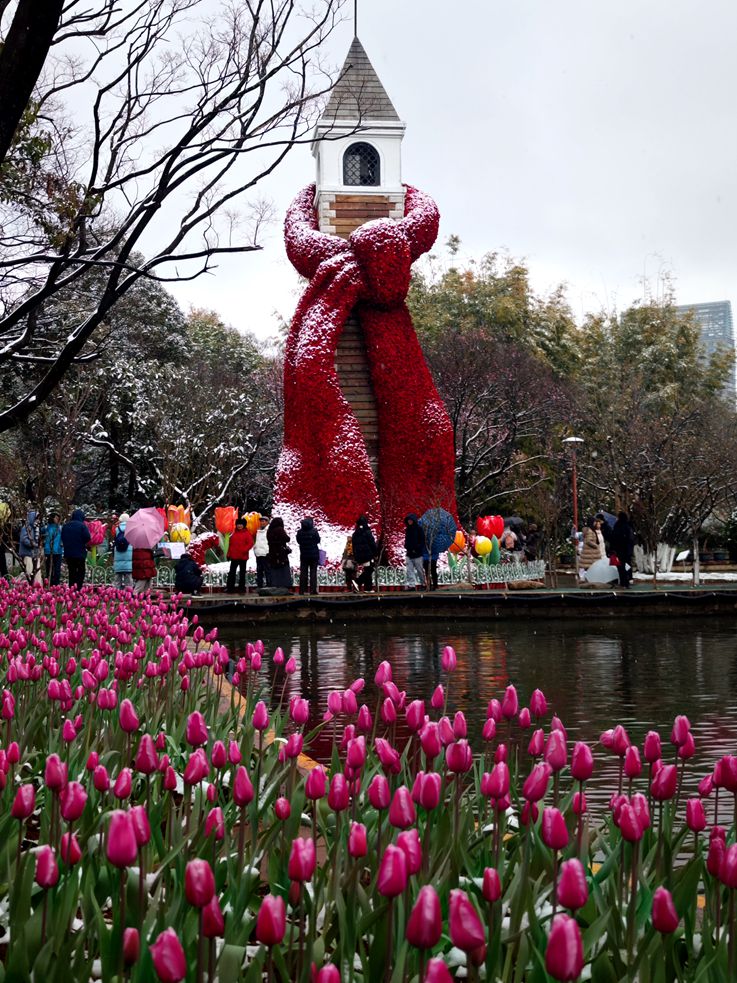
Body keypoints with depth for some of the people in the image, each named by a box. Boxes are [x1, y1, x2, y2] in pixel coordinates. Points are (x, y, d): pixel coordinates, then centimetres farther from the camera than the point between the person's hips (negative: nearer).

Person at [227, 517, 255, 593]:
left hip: (243, 557, -4)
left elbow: (250, 543, -10)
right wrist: (229, 554, 8)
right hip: (234, 557, 4)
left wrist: (244, 550, -19)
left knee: (242, 573, 5)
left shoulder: (247, 533, -2)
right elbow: (230, 544, 14)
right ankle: (230, 588, 3)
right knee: (232, 572, 2)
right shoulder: (234, 534, 13)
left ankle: (241, 588, 10)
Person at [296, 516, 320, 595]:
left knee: (303, 572, 9)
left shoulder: (300, 532, -6)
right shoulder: (314, 531, -14)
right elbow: (318, 541, -4)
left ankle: (302, 590, 7)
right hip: (314, 555, -3)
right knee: (313, 572, 2)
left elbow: (298, 541, 6)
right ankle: (312, 590, -3)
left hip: (303, 555, 3)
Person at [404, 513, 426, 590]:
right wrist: (406, 547, 1)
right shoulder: (407, 529, 11)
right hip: (409, 553, 5)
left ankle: (422, 584, 16)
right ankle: (411, 585, -4)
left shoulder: (419, 529, -5)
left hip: (417, 553, -5)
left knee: (420, 570, 4)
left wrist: (416, 549, -14)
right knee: (409, 570, -3)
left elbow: (422, 541, -7)